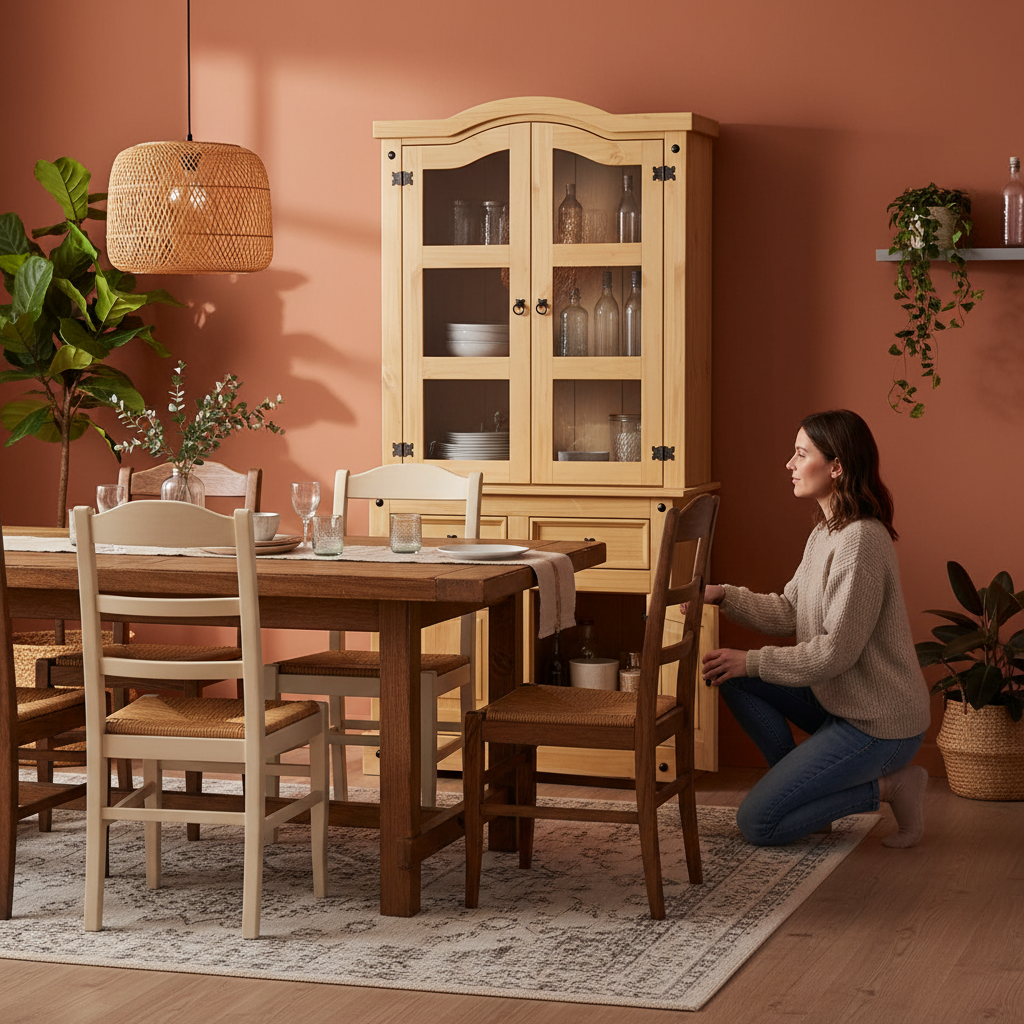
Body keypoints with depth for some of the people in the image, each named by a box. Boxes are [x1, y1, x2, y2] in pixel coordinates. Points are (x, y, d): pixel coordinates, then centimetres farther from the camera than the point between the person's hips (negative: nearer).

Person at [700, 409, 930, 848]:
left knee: (756, 823, -10)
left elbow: (837, 652, -24)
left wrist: (752, 662, -16)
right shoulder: (825, 533, 9)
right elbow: (788, 613, 11)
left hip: (879, 725, -10)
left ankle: (887, 786, -1)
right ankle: (804, 785, 11)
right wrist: (723, 596, -2)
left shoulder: (861, 540, -23)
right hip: (838, 701, 10)